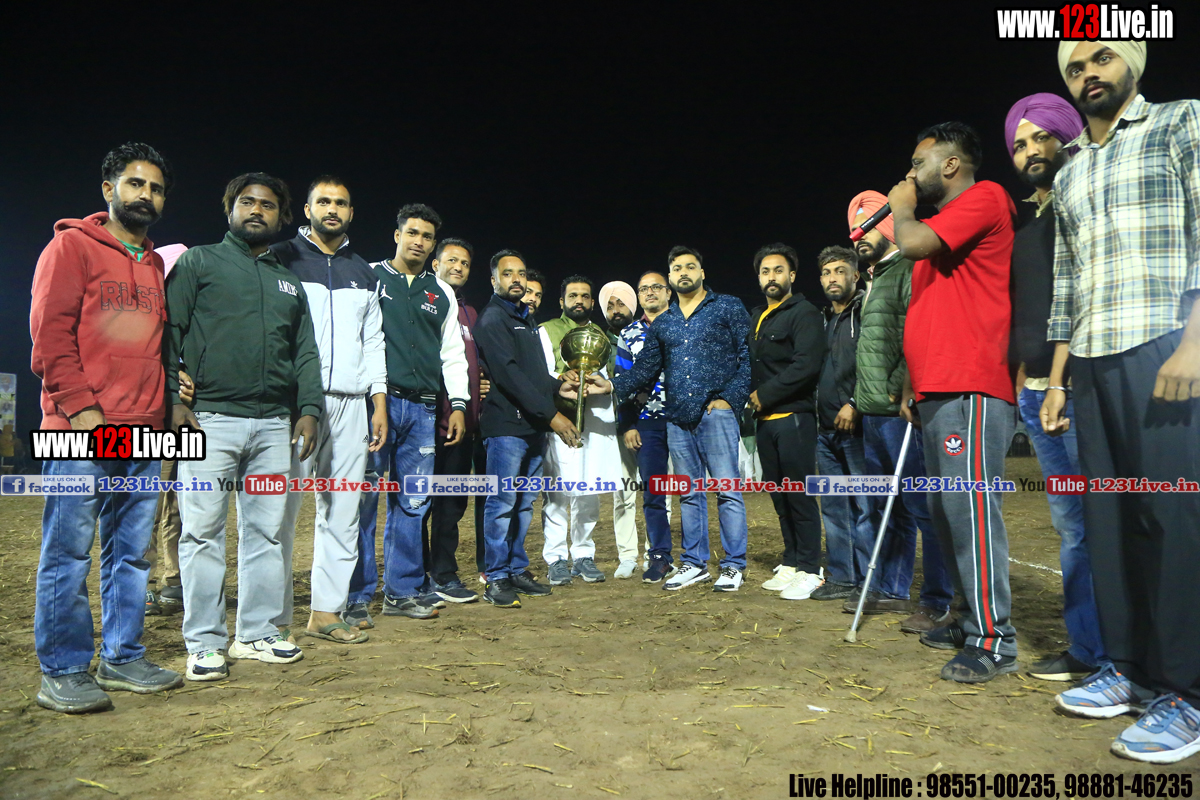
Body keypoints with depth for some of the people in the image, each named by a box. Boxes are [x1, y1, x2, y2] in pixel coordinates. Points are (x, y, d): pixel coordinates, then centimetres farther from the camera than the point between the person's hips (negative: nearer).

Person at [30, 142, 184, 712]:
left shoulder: (156, 266, 20)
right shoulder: (72, 245, 2)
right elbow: (49, 332, -6)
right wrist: (81, 408, -13)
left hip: (144, 432, 6)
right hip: (82, 429, -6)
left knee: (131, 553, 9)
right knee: (69, 555, 0)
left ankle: (122, 660, 19)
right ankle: (62, 673, 10)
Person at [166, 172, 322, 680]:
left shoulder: (289, 282, 21)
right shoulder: (199, 263, 8)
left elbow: (306, 353, 18)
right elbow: (170, 332, 0)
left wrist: (309, 409, 5)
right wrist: (173, 401, -11)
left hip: (274, 424, 4)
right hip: (210, 419, -4)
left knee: (267, 531, 7)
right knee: (203, 532, -3)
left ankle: (258, 632, 17)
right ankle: (204, 643, 7)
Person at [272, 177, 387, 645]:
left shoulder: (363, 274, 19)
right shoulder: (281, 259, 6)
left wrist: (379, 405, 11)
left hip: (350, 404, 5)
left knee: (342, 512, 5)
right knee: (281, 510, -4)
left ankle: (327, 610, 14)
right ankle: (275, 618, 5)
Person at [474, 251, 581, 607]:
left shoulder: (525, 319, 22)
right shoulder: (492, 319, -6)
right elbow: (508, 374, -16)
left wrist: (558, 386, 11)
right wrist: (552, 414, -19)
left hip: (532, 426, 8)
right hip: (506, 425, -8)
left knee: (523, 504, 12)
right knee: (502, 503, -5)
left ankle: (517, 571, 20)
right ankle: (496, 579, 3)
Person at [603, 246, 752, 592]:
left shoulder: (728, 307, 6)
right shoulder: (661, 324, 19)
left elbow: (749, 357, 0)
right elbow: (644, 370, 15)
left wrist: (729, 398, -10)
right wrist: (612, 385, 0)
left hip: (716, 412, -5)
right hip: (678, 419, 5)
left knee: (727, 490, -5)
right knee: (689, 494, 10)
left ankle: (734, 566, 5)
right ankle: (694, 564, 19)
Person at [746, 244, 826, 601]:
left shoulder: (804, 313, -5)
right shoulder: (755, 317, 18)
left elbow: (806, 366, -17)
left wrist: (764, 394, -13)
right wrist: (748, 396, 3)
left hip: (794, 416, -7)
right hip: (765, 419, 7)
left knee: (800, 493, -5)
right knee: (779, 494, 11)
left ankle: (809, 569, 3)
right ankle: (791, 563, 20)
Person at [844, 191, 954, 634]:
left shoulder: (909, 271, -7)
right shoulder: (873, 280, 22)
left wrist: (898, 388, -19)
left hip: (901, 412, -10)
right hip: (873, 413, 10)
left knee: (919, 505, -5)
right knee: (884, 506, 15)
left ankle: (937, 601, 3)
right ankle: (890, 587, 27)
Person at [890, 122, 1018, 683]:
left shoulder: (984, 198, -1)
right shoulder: (940, 224, 27)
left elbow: (912, 243, -18)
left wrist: (900, 208, 4)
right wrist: (912, 385, 20)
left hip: (970, 390, -10)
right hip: (936, 391, 10)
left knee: (970, 506, -13)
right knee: (946, 510, 10)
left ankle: (995, 641, -7)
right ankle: (973, 622, 19)